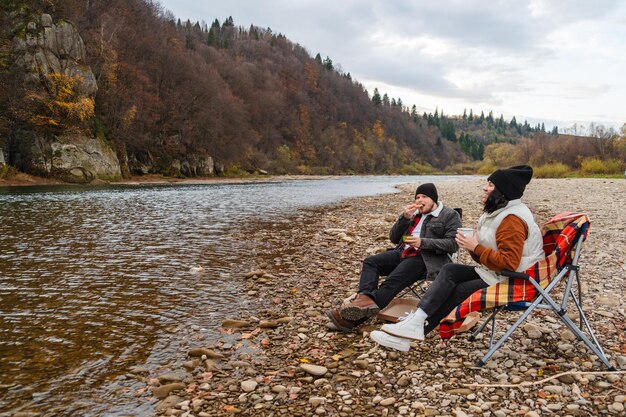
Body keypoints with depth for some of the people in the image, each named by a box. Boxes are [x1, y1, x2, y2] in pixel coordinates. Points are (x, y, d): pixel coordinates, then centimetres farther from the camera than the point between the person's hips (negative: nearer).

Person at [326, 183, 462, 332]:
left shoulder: (450, 215, 6)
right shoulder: (414, 213, 24)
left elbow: (453, 244, -8)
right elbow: (393, 238, 18)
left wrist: (423, 242, -18)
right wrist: (404, 218, 1)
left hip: (425, 259, -7)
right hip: (403, 253, 7)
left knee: (392, 282, -31)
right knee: (370, 262, -18)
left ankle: (353, 319, -43)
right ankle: (365, 299, -43)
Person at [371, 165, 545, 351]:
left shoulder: (512, 220, -20)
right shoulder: (499, 212, 14)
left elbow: (509, 263, -26)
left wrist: (476, 248, -19)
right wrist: (473, 246, -6)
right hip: (492, 273, 9)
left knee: (453, 293, -13)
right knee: (450, 270, -6)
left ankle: (415, 325, -7)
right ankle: (415, 321, -14)